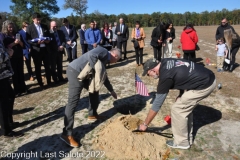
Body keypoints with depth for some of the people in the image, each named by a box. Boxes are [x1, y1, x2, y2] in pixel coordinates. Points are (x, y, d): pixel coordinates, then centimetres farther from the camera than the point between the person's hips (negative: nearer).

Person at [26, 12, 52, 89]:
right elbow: (28, 40, -7)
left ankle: (49, 82, 24)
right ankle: (40, 84, 19)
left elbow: (49, 36, 17)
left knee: (47, 66, 11)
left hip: (45, 49, 3)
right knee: (38, 68, 7)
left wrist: (48, 40, -6)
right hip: (36, 50, -3)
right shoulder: (29, 27, -2)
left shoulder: (44, 26, 9)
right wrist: (37, 42, -23)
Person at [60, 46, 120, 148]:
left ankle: (92, 115, 39)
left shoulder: (104, 59, 26)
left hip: (82, 73, 10)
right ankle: (67, 134, -7)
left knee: (94, 90, 23)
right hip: (75, 71, -10)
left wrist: (111, 91, 42)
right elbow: (91, 55, -25)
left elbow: (103, 77, 35)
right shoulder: (104, 52, -2)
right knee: (73, 102, -12)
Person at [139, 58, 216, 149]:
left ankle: (182, 142, 14)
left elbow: (157, 103, -12)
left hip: (204, 86, -9)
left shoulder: (165, 76, -18)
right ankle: (188, 138, 30)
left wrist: (145, 124, -2)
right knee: (185, 107, 18)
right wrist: (181, 94, 7)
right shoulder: (165, 62, 5)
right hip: (209, 78, 10)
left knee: (177, 109, -2)